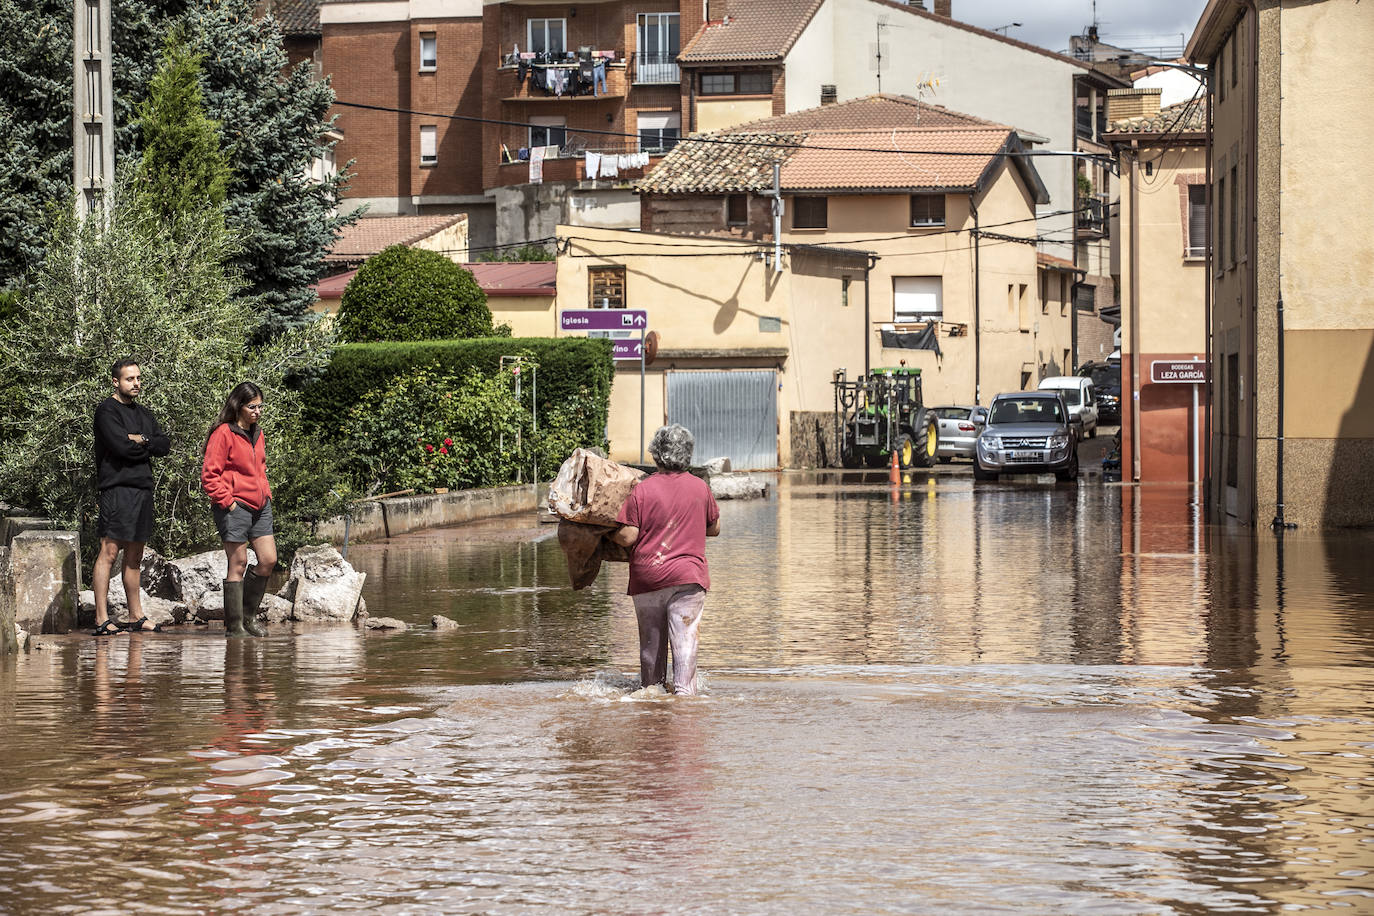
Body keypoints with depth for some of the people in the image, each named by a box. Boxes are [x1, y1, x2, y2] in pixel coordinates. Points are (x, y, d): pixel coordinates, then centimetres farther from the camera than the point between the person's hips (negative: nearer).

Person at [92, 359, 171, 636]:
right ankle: (102, 619, -12)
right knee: (109, 552, -10)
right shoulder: (107, 411, -4)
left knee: (135, 555, 11)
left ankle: (136, 617, 15)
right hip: (117, 487, -8)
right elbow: (121, 446, -16)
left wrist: (140, 440, -7)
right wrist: (148, 445, 0)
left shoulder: (143, 414, 20)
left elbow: (165, 445, 8)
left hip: (143, 489, 8)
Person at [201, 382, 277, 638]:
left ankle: (249, 615, 19)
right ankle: (234, 626, 2)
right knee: (238, 564, -5)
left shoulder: (257, 432, 15)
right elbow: (209, 475, -12)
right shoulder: (224, 433, -10)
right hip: (235, 507, -8)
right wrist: (227, 502, -15)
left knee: (268, 560, 3)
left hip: (259, 506, 8)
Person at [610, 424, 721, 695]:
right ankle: (684, 691, -12)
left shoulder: (642, 489, -7)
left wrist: (607, 533, 10)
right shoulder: (700, 487, 2)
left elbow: (627, 537, -10)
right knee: (685, 637, -2)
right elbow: (715, 528, 15)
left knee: (651, 642, 12)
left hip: (647, 576, 0)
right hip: (688, 576, 0)